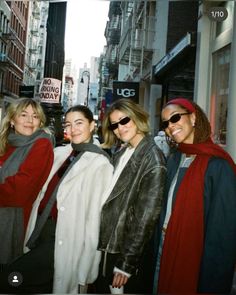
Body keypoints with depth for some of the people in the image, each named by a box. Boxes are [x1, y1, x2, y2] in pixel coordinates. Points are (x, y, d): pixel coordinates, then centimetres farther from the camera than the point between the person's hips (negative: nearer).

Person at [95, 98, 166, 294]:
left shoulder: (153, 160, -16)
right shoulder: (121, 153, 7)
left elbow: (146, 218, -17)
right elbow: (110, 197, 9)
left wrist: (126, 263, -15)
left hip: (130, 253, -7)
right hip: (107, 247, 7)